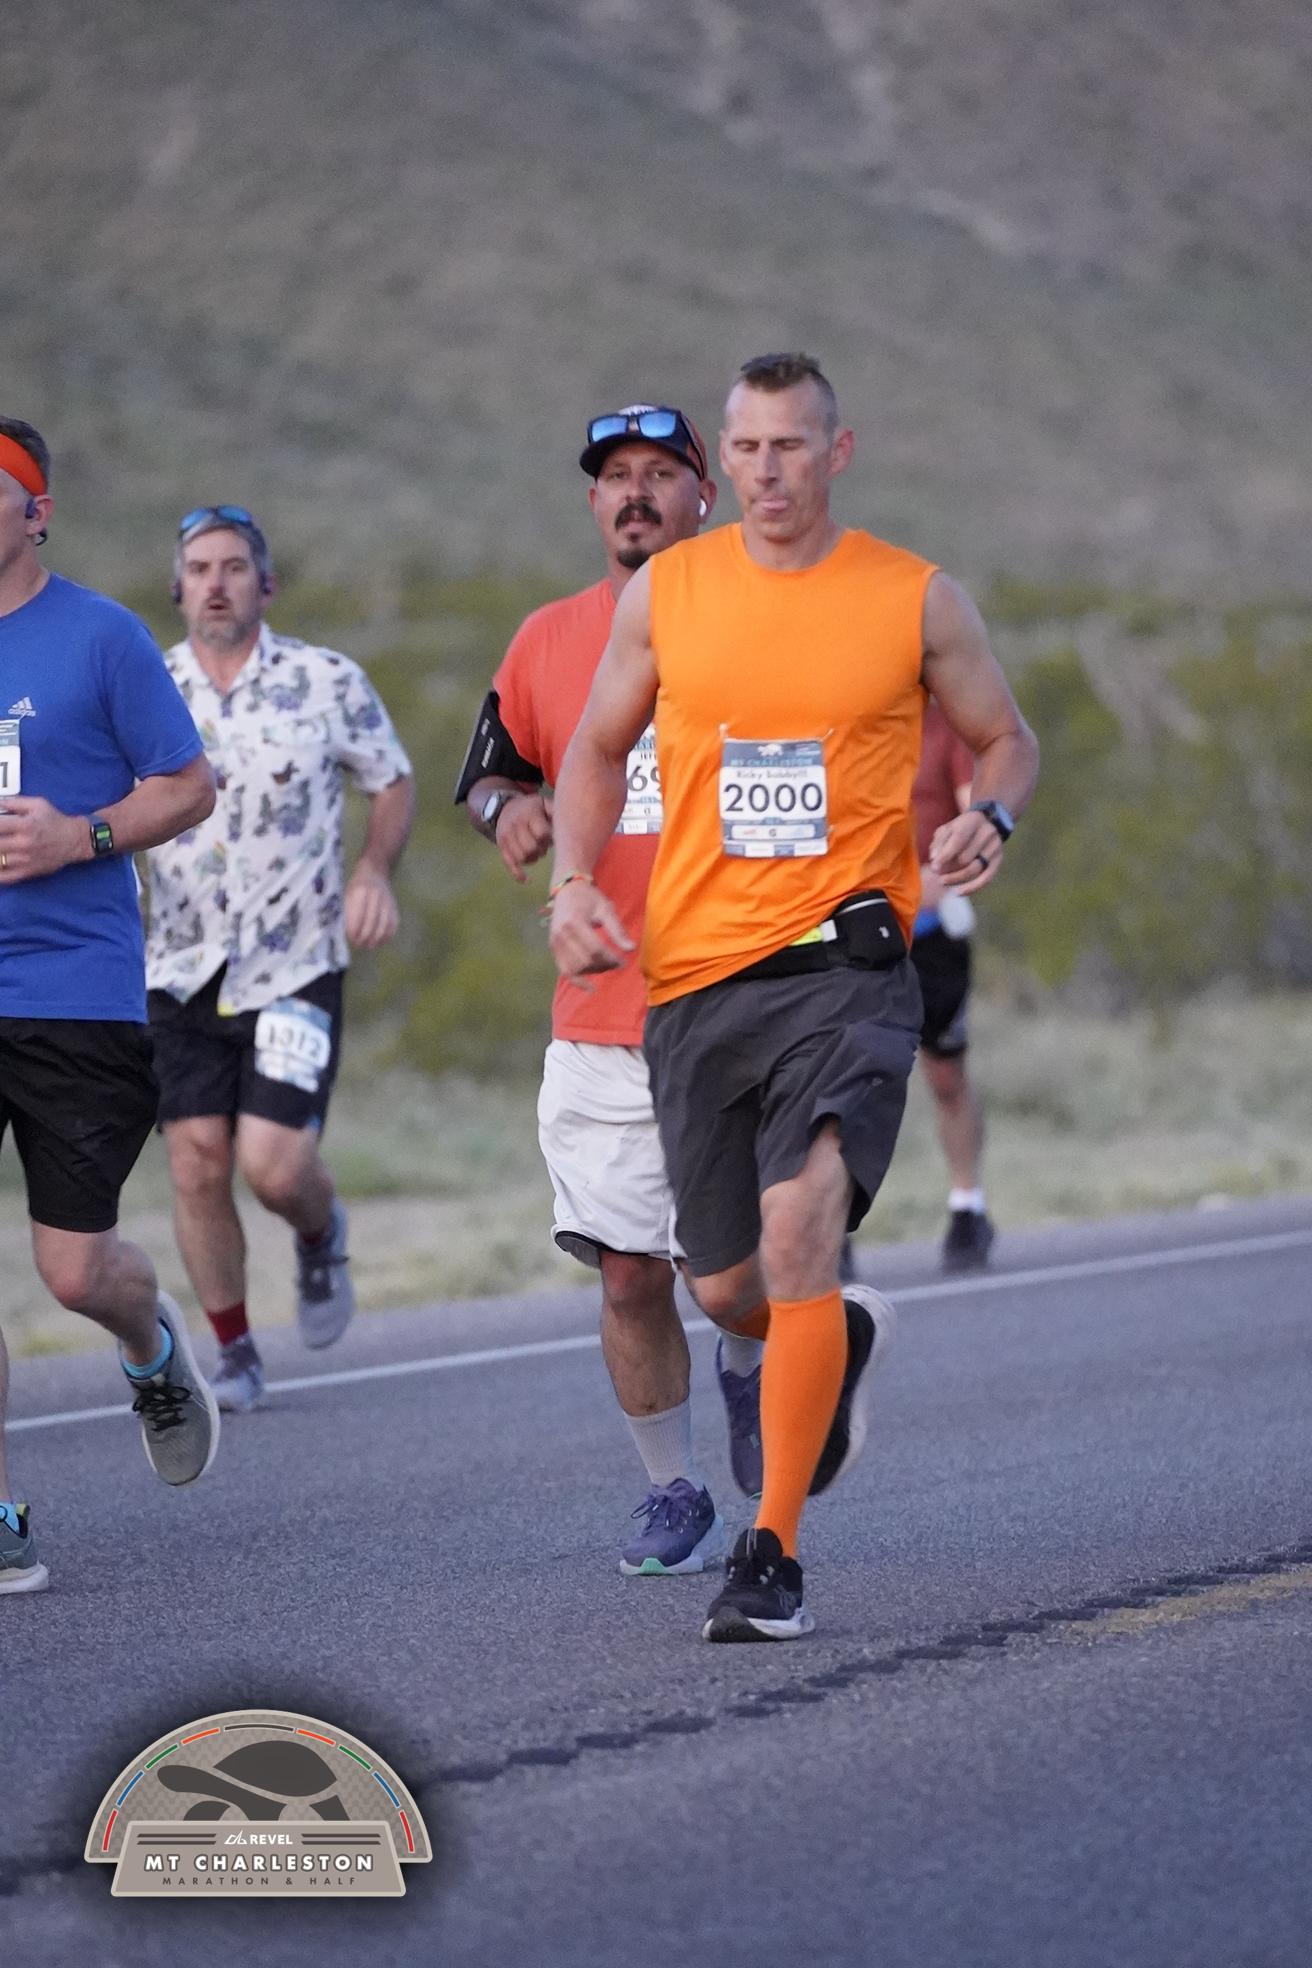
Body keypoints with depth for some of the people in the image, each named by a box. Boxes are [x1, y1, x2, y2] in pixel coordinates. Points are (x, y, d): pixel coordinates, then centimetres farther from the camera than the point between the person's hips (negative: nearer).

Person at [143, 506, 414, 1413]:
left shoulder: (329, 682, -3)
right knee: (198, 1166, -2)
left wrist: (374, 872, -8)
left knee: (274, 1163, -12)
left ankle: (322, 1234, 24)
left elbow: (393, 783, 9)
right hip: (184, 970, 2)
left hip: (296, 965, -2)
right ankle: (234, 1354, 14)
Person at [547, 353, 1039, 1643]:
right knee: (725, 1285, 9)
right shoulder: (664, 592, 7)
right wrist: (573, 880, 3)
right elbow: (597, 747, 19)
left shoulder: (917, 601, 2)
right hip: (694, 974, 3)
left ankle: (772, 1557, -17)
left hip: (845, 965, -3)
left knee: (799, 1223, -23)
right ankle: (841, 1340, 48)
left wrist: (988, 817, -7)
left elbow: (1006, 738, 15)